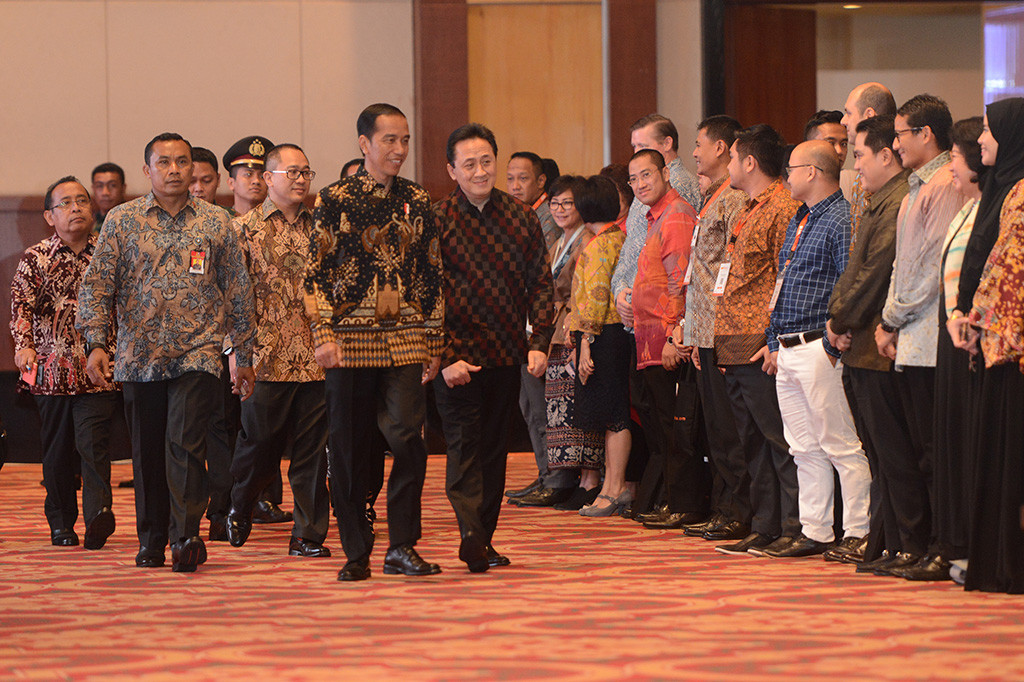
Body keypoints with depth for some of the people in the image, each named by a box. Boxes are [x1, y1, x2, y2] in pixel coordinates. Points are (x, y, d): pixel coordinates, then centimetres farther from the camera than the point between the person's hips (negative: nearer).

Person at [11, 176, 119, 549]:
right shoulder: (35, 259, 4)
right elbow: (20, 305, -7)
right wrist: (24, 346, -24)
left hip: (98, 370, -1)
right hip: (51, 369, 1)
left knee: (93, 444, -14)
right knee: (57, 449, 8)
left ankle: (98, 512, -26)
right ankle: (60, 522, 19)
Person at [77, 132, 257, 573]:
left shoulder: (215, 224, 6)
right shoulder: (122, 221, 4)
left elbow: (238, 293, 11)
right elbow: (96, 286, 3)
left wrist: (244, 357, 11)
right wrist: (96, 342, -9)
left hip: (198, 354, -1)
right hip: (139, 357, 1)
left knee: (185, 443, -16)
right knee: (147, 453, 7)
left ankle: (185, 537, -18)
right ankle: (151, 540, 19)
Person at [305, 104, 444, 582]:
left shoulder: (417, 203, 10)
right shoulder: (334, 200, 1)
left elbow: (433, 276, 13)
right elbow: (316, 273, -1)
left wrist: (433, 342, 8)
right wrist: (324, 336, -10)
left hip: (405, 339, 2)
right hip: (350, 340, -2)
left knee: (408, 439, -9)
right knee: (350, 448, 2)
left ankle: (402, 547, 1)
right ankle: (356, 551, 11)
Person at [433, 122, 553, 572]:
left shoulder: (521, 218, 7)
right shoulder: (435, 221, -4)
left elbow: (540, 283, 10)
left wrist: (539, 343, -2)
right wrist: (445, 357, -13)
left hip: (506, 356, 4)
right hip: (457, 361, -4)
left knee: (494, 450, 9)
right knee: (465, 448, -10)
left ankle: (484, 540, 15)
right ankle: (472, 539, -16)